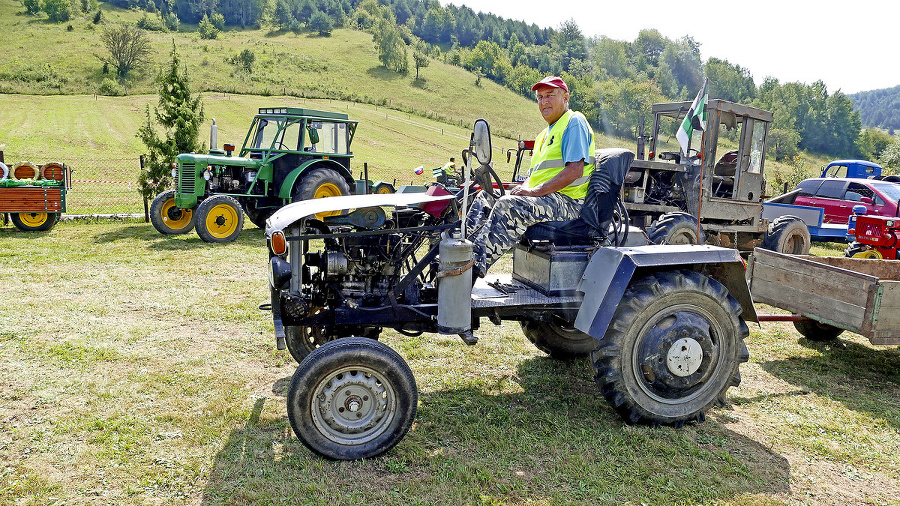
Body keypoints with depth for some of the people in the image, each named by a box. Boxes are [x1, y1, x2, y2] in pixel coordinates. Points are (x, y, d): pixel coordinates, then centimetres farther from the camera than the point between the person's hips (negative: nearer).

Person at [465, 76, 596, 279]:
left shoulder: (574, 122, -4)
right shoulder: (546, 133, 25)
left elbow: (574, 171, -18)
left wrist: (535, 191, -20)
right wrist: (523, 188, 2)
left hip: (567, 201, -10)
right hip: (543, 199, 10)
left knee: (509, 205, -31)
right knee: (485, 197, 2)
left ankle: (475, 267, -33)